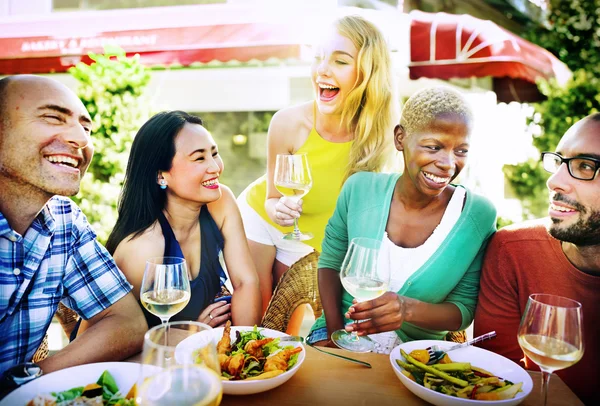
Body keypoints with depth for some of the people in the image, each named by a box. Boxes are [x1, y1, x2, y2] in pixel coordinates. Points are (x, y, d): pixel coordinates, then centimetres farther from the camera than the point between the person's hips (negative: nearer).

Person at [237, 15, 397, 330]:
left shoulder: (378, 132, -25)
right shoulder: (288, 123, -28)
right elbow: (272, 198, -16)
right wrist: (278, 209, -36)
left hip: (313, 237, 2)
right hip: (259, 217, -1)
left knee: (288, 323, 14)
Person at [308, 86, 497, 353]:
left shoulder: (479, 217, -11)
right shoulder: (361, 189, -8)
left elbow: (464, 309, -6)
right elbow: (330, 262, 3)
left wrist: (409, 309, -26)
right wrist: (335, 332, -10)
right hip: (342, 330, 0)